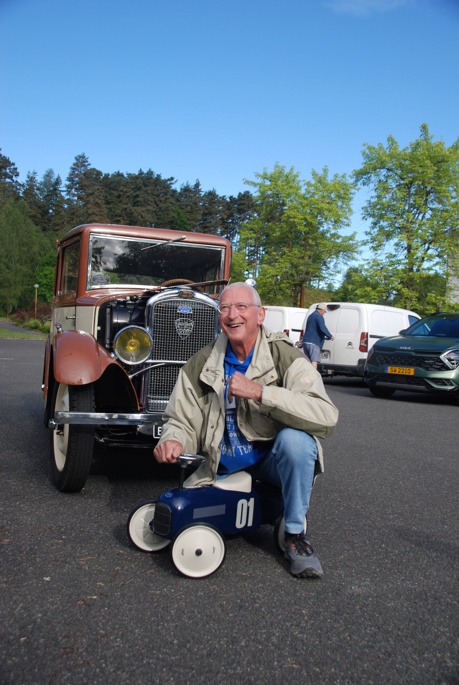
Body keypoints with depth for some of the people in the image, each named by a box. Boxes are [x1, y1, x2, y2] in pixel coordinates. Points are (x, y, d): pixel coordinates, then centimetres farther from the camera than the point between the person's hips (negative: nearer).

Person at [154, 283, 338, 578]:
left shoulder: (285, 356, -16)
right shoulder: (201, 364, -3)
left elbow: (327, 416, -30)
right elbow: (182, 420, 4)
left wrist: (258, 392, -35)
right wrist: (173, 440, -21)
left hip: (273, 460, -3)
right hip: (224, 468, 4)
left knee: (295, 438, -34)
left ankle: (295, 534, -11)